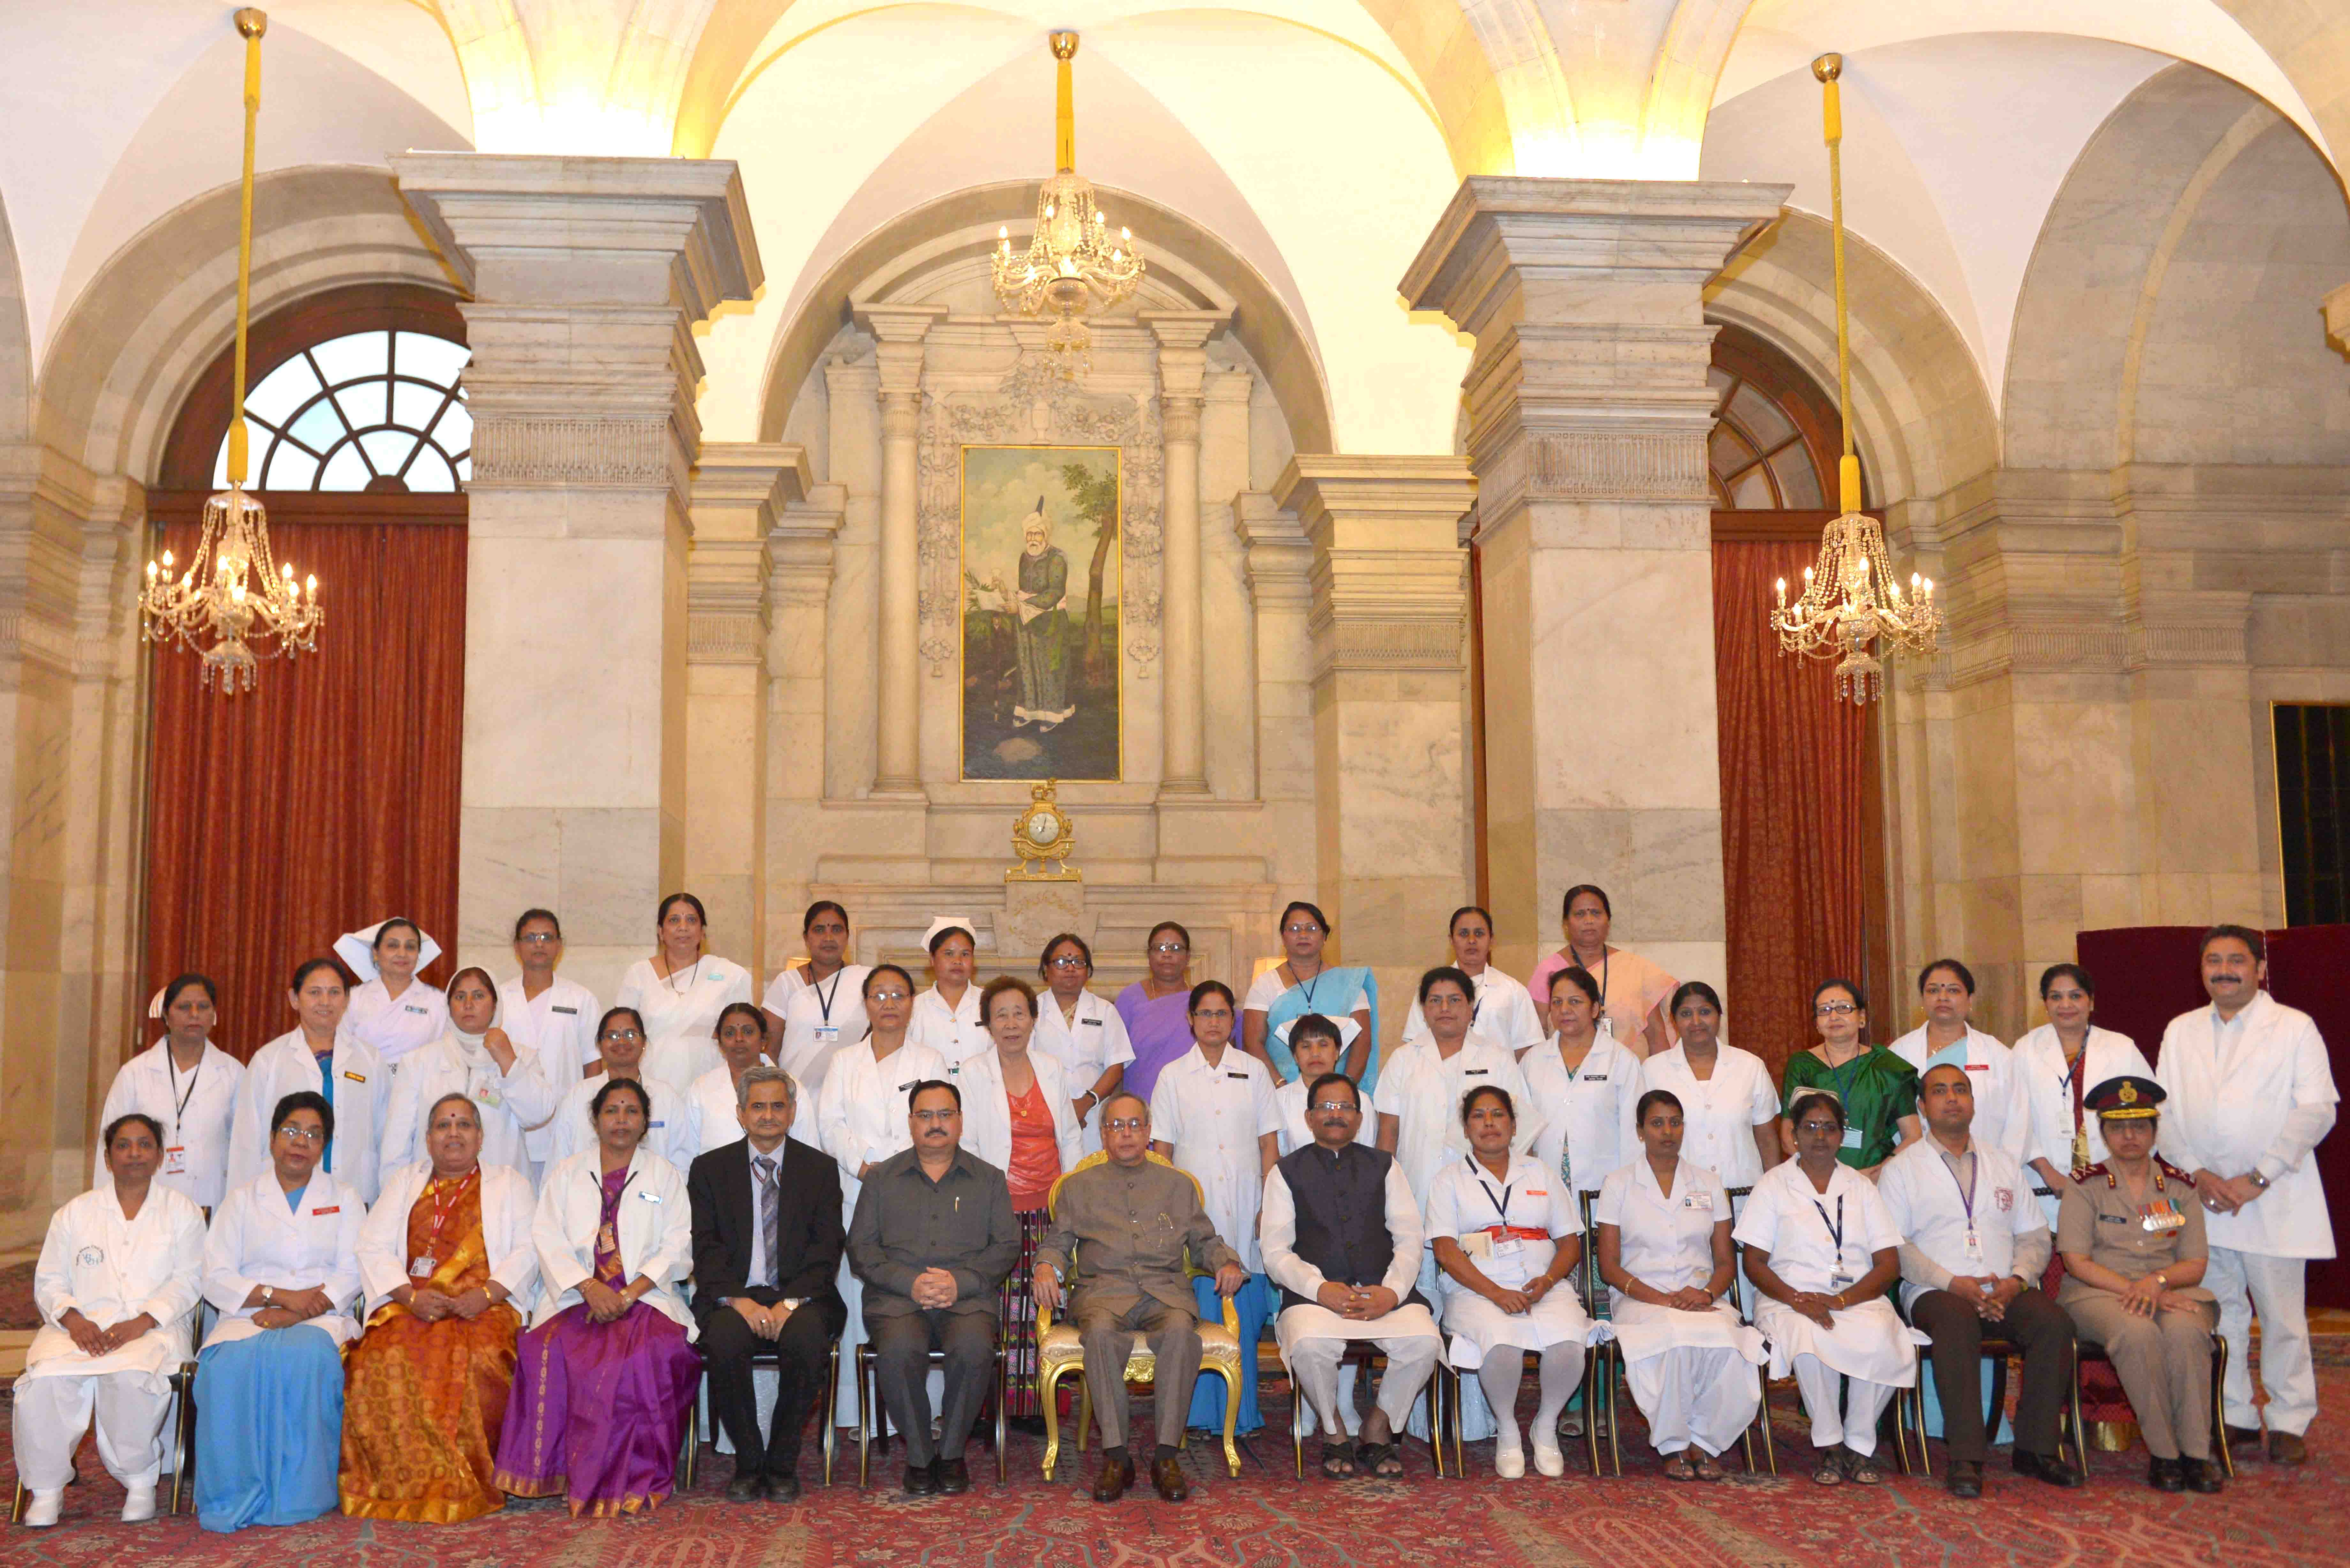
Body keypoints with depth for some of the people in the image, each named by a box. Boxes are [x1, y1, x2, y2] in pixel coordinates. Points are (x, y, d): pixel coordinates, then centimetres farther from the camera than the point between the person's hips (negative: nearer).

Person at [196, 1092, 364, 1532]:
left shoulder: (344, 1198, 17)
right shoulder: (242, 1199, 18)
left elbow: (352, 1276, 4)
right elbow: (217, 1279, 5)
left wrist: (294, 1314, -12)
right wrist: (282, 1295, -11)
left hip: (320, 1318, -1)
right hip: (249, 1316, 1)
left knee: (307, 1353, -36)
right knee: (233, 1364, -34)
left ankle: (299, 1495, -29)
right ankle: (234, 1496, -26)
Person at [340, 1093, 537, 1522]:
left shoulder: (510, 1183, 19)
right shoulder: (404, 1182, 25)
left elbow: (528, 1251, 6)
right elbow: (373, 1248, 11)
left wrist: (487, 1294, -13)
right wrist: (411, 1296, -8)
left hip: (485, 1308, -2)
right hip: (410, 1306, 2)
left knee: (480, 1360, -35)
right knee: (385, 1360, -32)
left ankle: (469, 1486, -23)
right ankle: (411, 1485, -22)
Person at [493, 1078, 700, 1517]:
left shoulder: (666, 1176, 16)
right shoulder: (566, 1173, 18)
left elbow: (676, 1248, 6)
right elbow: (548, 1239, 4)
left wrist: (630, 1294, -11)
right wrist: (590, 1287, -13)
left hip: (645, 1299, -1)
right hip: (575, 1298, 1)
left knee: (656, 1354, -33)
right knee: (550, 1352, -32)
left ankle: (635, 1480, -21)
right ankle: (557, 1474, -19)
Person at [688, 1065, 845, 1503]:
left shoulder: (821, 1169, 10)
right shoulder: (711, 1168, 11)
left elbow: (827, 1248, 1)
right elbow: (706, 1249, 1)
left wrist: (790, 1302, -15)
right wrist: (739, 1301, -16)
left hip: (800, 1298, 0)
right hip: (734, 1295, 0)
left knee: (807, 1339, -33)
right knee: (723, 1341, -32)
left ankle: (783, 1464, -13)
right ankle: (748, 1463, -12)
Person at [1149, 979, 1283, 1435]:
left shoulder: (1254, 1071, 9)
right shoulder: (1173, 1077, 8)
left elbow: (1269, 1143, 8)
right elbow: (1162, 1149, 7)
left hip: (1244, 1204, 1)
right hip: (1193, 1203, 0)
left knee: (1244, 1308, -1)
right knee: (1197, 1307, -4)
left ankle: (1241, 1413, 10)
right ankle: (1201, 1413, 5)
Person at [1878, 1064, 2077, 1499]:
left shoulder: (2004, 1164, 22)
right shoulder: (1903, 1168, 9)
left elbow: (2035, 1235, 16)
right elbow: (1894, 1247, -2)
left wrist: (2017, 1280, -5)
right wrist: (1953, 1283, -16)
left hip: (2006, 1293, 4)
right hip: (1935, 1292, -3)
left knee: (2054, 1321, -27)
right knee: (1958, 1319, -37)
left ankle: (2036, 1448, -17)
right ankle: (1966, 1458, -35)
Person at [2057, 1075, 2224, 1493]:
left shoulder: (2179, 1186, 13)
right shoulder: (2085, 1185, 6)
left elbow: (2196, 1264, 8)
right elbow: (2077, 1263, -3)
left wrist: (2158, 1281, -13)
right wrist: (2133, 1290, -15)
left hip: (2172, 1291, 2)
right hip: (2098, 1294, -2)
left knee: (2186, 1332, -34)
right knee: (2138, 1333, -36)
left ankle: (2195, 1451, -24)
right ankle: (2163, 1453, -24)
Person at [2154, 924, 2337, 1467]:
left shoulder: (2295, 1027, 1)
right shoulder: (2180, 1031, 13)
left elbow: (2317, 1111, -6)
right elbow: (2164, 1110, 9)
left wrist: (2257, 1179, -13)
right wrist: (2198, 1174, -6)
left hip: (2274, 1200, -3)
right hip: (2203, 1198, 3)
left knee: (2282, 1314, -1)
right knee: (2217, 1313, 7)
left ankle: (2289, 1422, 13)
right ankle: (2235, 1416, 18)